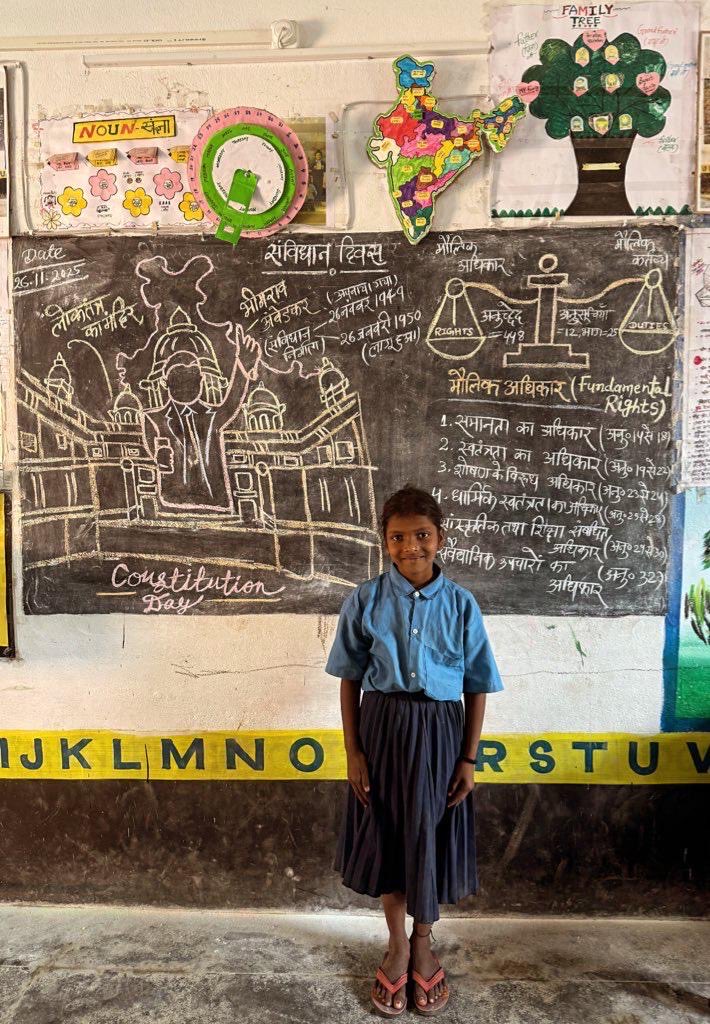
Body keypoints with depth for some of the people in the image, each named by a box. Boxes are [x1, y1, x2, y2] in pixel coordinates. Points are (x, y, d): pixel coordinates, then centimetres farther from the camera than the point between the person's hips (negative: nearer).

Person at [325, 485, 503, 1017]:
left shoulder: (461, 604, -5)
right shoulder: (366, 600, -6)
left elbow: (477, 686, 1)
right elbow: (351, 678, -1)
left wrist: (468, 758, -1)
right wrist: (353, 749, -4)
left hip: (439, 732, 0)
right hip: (382, 727, 1)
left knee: (431, 836, 11)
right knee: (385, 836, 13)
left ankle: (423, 943, 38)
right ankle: (397, 945, 38)